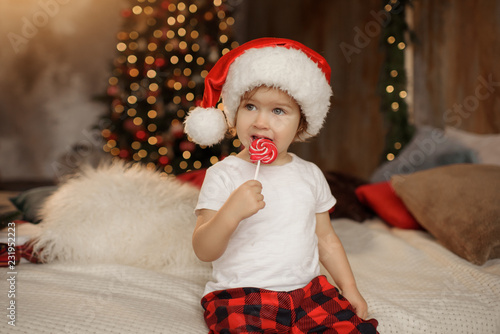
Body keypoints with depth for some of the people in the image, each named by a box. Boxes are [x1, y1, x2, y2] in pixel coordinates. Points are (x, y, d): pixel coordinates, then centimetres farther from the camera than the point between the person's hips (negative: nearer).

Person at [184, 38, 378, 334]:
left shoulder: (310, 175, 9)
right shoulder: (223, 175, -5)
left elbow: (325, 238, 18)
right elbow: (204, 251, -11)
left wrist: (350, 288, 12)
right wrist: (230, 212, -28)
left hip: (306, 289, 4)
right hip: (241, 296, -4)